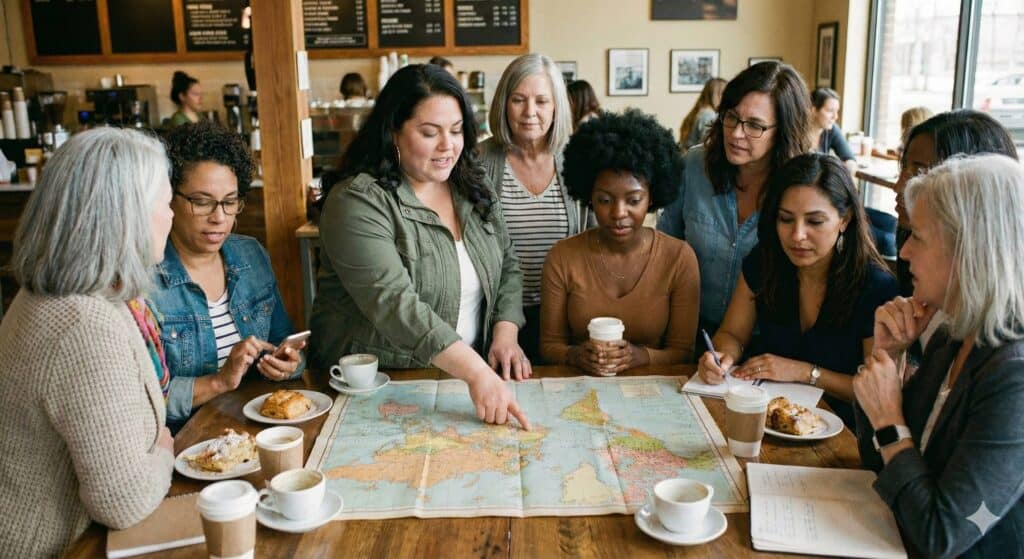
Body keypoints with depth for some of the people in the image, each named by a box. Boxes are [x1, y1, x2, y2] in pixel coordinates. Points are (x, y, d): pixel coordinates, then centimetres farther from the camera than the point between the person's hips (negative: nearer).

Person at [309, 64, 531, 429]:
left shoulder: (472, 188, 7)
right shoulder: (357, 202, -15)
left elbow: (506, 267, 11)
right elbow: (394, 303, -24)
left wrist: (506, 334, -6)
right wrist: (475, 371, -31)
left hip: (461, 378, 4)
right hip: (376, 387, -4)